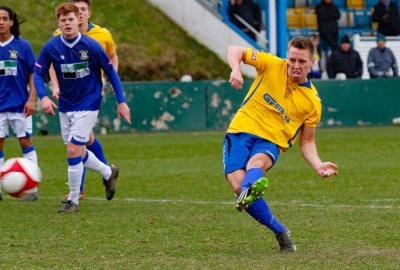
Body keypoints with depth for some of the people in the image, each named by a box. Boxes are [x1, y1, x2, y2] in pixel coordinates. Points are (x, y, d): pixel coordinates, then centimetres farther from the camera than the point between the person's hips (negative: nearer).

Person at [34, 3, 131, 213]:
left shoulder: (91, 46, -14)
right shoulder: (51, 47, -7)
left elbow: (110, 71, -4)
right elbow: (38, 73, 0)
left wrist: (121, 101, -4)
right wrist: (44, 97, -18)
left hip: (87, 104, -5)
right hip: (65, 106, 5)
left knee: (73, 151, -13)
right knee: (78, 152, 14)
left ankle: (73, 201, 0)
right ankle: (108, 172, 42)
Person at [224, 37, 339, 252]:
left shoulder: (313, 101, 4)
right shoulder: (272, 65, 1)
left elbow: (307, 141, 12)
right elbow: (234, 50, 4)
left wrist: (318, 166, -8)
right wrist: (236, 70, -19)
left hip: (270, 142, -1)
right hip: (241, 130, 1)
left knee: (257, 161, -37)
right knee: (238, 184, -23)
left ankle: (250, 191, -74)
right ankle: (280, 232, -10)